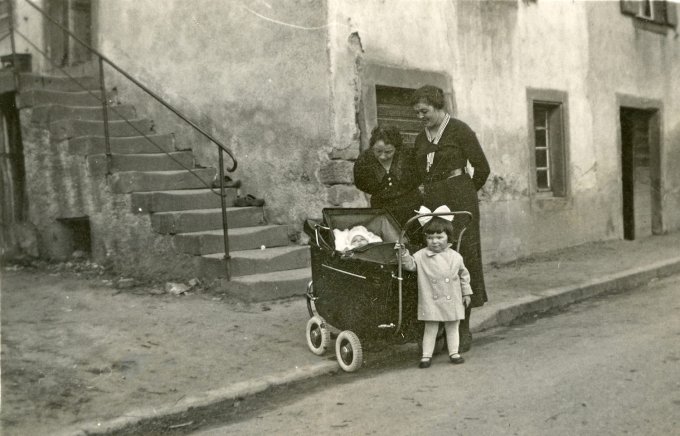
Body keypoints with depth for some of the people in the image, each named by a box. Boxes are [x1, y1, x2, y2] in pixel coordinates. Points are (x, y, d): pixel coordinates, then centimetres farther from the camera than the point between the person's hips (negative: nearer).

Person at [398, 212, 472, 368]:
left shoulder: (455, 257, 1)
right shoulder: (421, 256, -3)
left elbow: (464, 275, 10)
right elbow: (410, 264, -11)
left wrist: (466, 293, 12)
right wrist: (404, 254, -28)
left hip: (452, 301, 2)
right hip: (431, 302, -2)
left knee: (452, 328, 12)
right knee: (430, 329, 3)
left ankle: (454, 353, 24)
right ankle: (426, 355, 10)